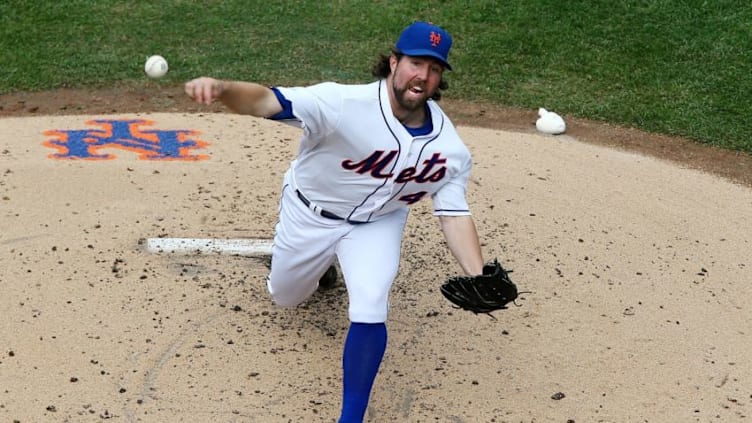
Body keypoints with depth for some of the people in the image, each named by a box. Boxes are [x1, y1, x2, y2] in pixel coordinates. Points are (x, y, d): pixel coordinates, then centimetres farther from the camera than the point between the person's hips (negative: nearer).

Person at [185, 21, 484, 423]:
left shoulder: (450, 149, -21)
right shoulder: (343, 103, -35)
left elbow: (454, 215, -14)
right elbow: (266, 101, -45)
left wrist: (478, 280, -28)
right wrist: (220, 87, -67)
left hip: (377, 223, 1)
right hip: (310, 213, -1)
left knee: (369, 312, -19)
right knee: (284, 296, 20)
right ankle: (324, 260, 57)